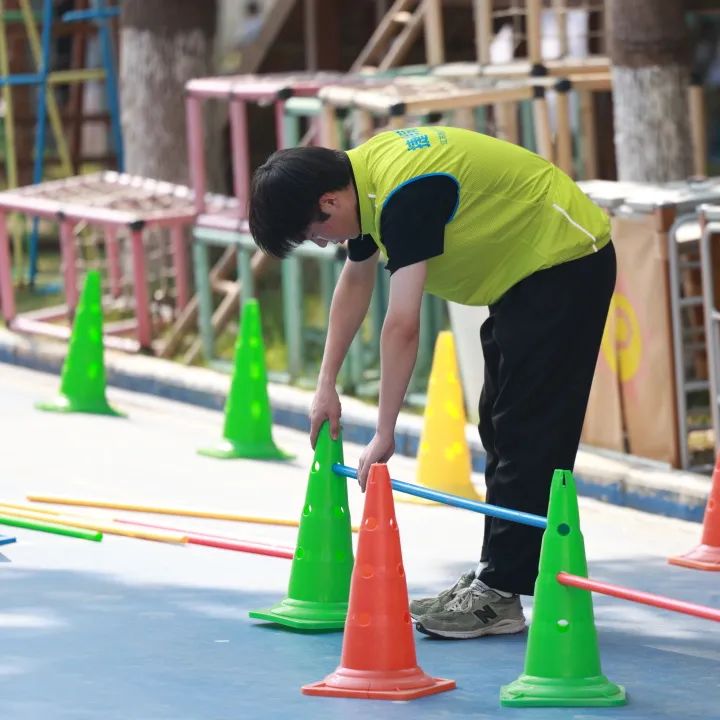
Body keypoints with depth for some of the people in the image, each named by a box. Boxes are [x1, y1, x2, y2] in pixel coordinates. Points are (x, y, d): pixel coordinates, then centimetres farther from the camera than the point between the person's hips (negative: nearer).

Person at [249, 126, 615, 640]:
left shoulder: (405, 195, -30)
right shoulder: (362, 177, 0)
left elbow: (402, 326, -32)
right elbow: (355, 283, 16)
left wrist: (384, 435, -30)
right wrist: (327, 385, 15)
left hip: (567, 264, -10)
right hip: (525, 271, 10)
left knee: (526, 437, -11)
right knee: (500, 431, 13)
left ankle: (499, 596, -11)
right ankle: (493, 576, 18)